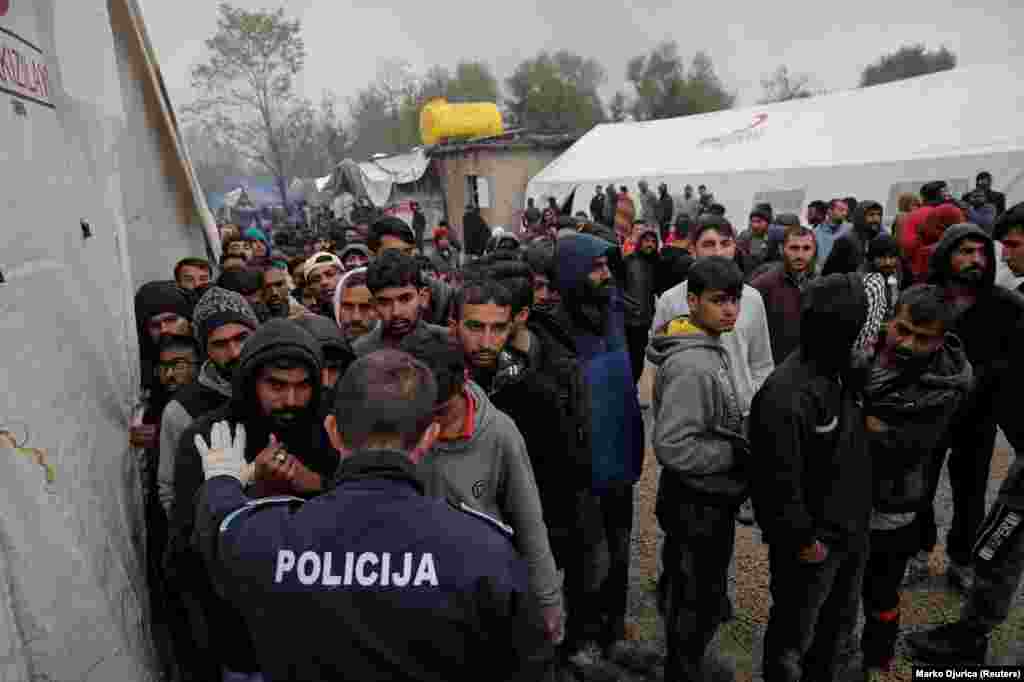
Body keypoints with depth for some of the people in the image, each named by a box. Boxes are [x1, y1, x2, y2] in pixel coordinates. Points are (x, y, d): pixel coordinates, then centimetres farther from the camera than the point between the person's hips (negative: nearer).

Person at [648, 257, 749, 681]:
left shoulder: (708, 349, 4)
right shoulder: (691, 366, -28)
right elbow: (672, 446, -33)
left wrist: (740, 443, 7)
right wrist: (736, 454, -21)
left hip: (711, 498, 10)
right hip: (698, 503, -10)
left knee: (699, 595, 29)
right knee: (694, 605, 10)